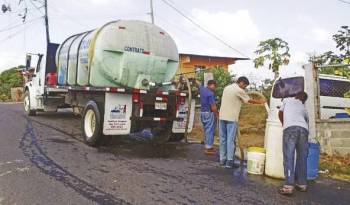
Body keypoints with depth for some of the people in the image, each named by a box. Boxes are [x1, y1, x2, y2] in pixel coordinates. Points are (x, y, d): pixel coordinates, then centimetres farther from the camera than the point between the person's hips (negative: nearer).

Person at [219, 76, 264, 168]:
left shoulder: (227, 87, 15)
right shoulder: (239, 90, -7)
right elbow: (249, 100, 2)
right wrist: (260, 102, 16)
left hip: (222, 117, 7)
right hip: (231, 118, -7)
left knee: (223, 139, 10)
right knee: (231, 140, -2)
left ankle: (222, 160, 14)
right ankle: (229, 161, 1)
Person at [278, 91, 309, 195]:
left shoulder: (287, 100, 26)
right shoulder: (304, 108, 31)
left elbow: (280, 113, 33)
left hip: (290, 128, -4)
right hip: (303, 129, 4)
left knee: (288, 157, -8)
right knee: (302, 158, 14)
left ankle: (288, 186, -16)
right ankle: (302, 184, 22)